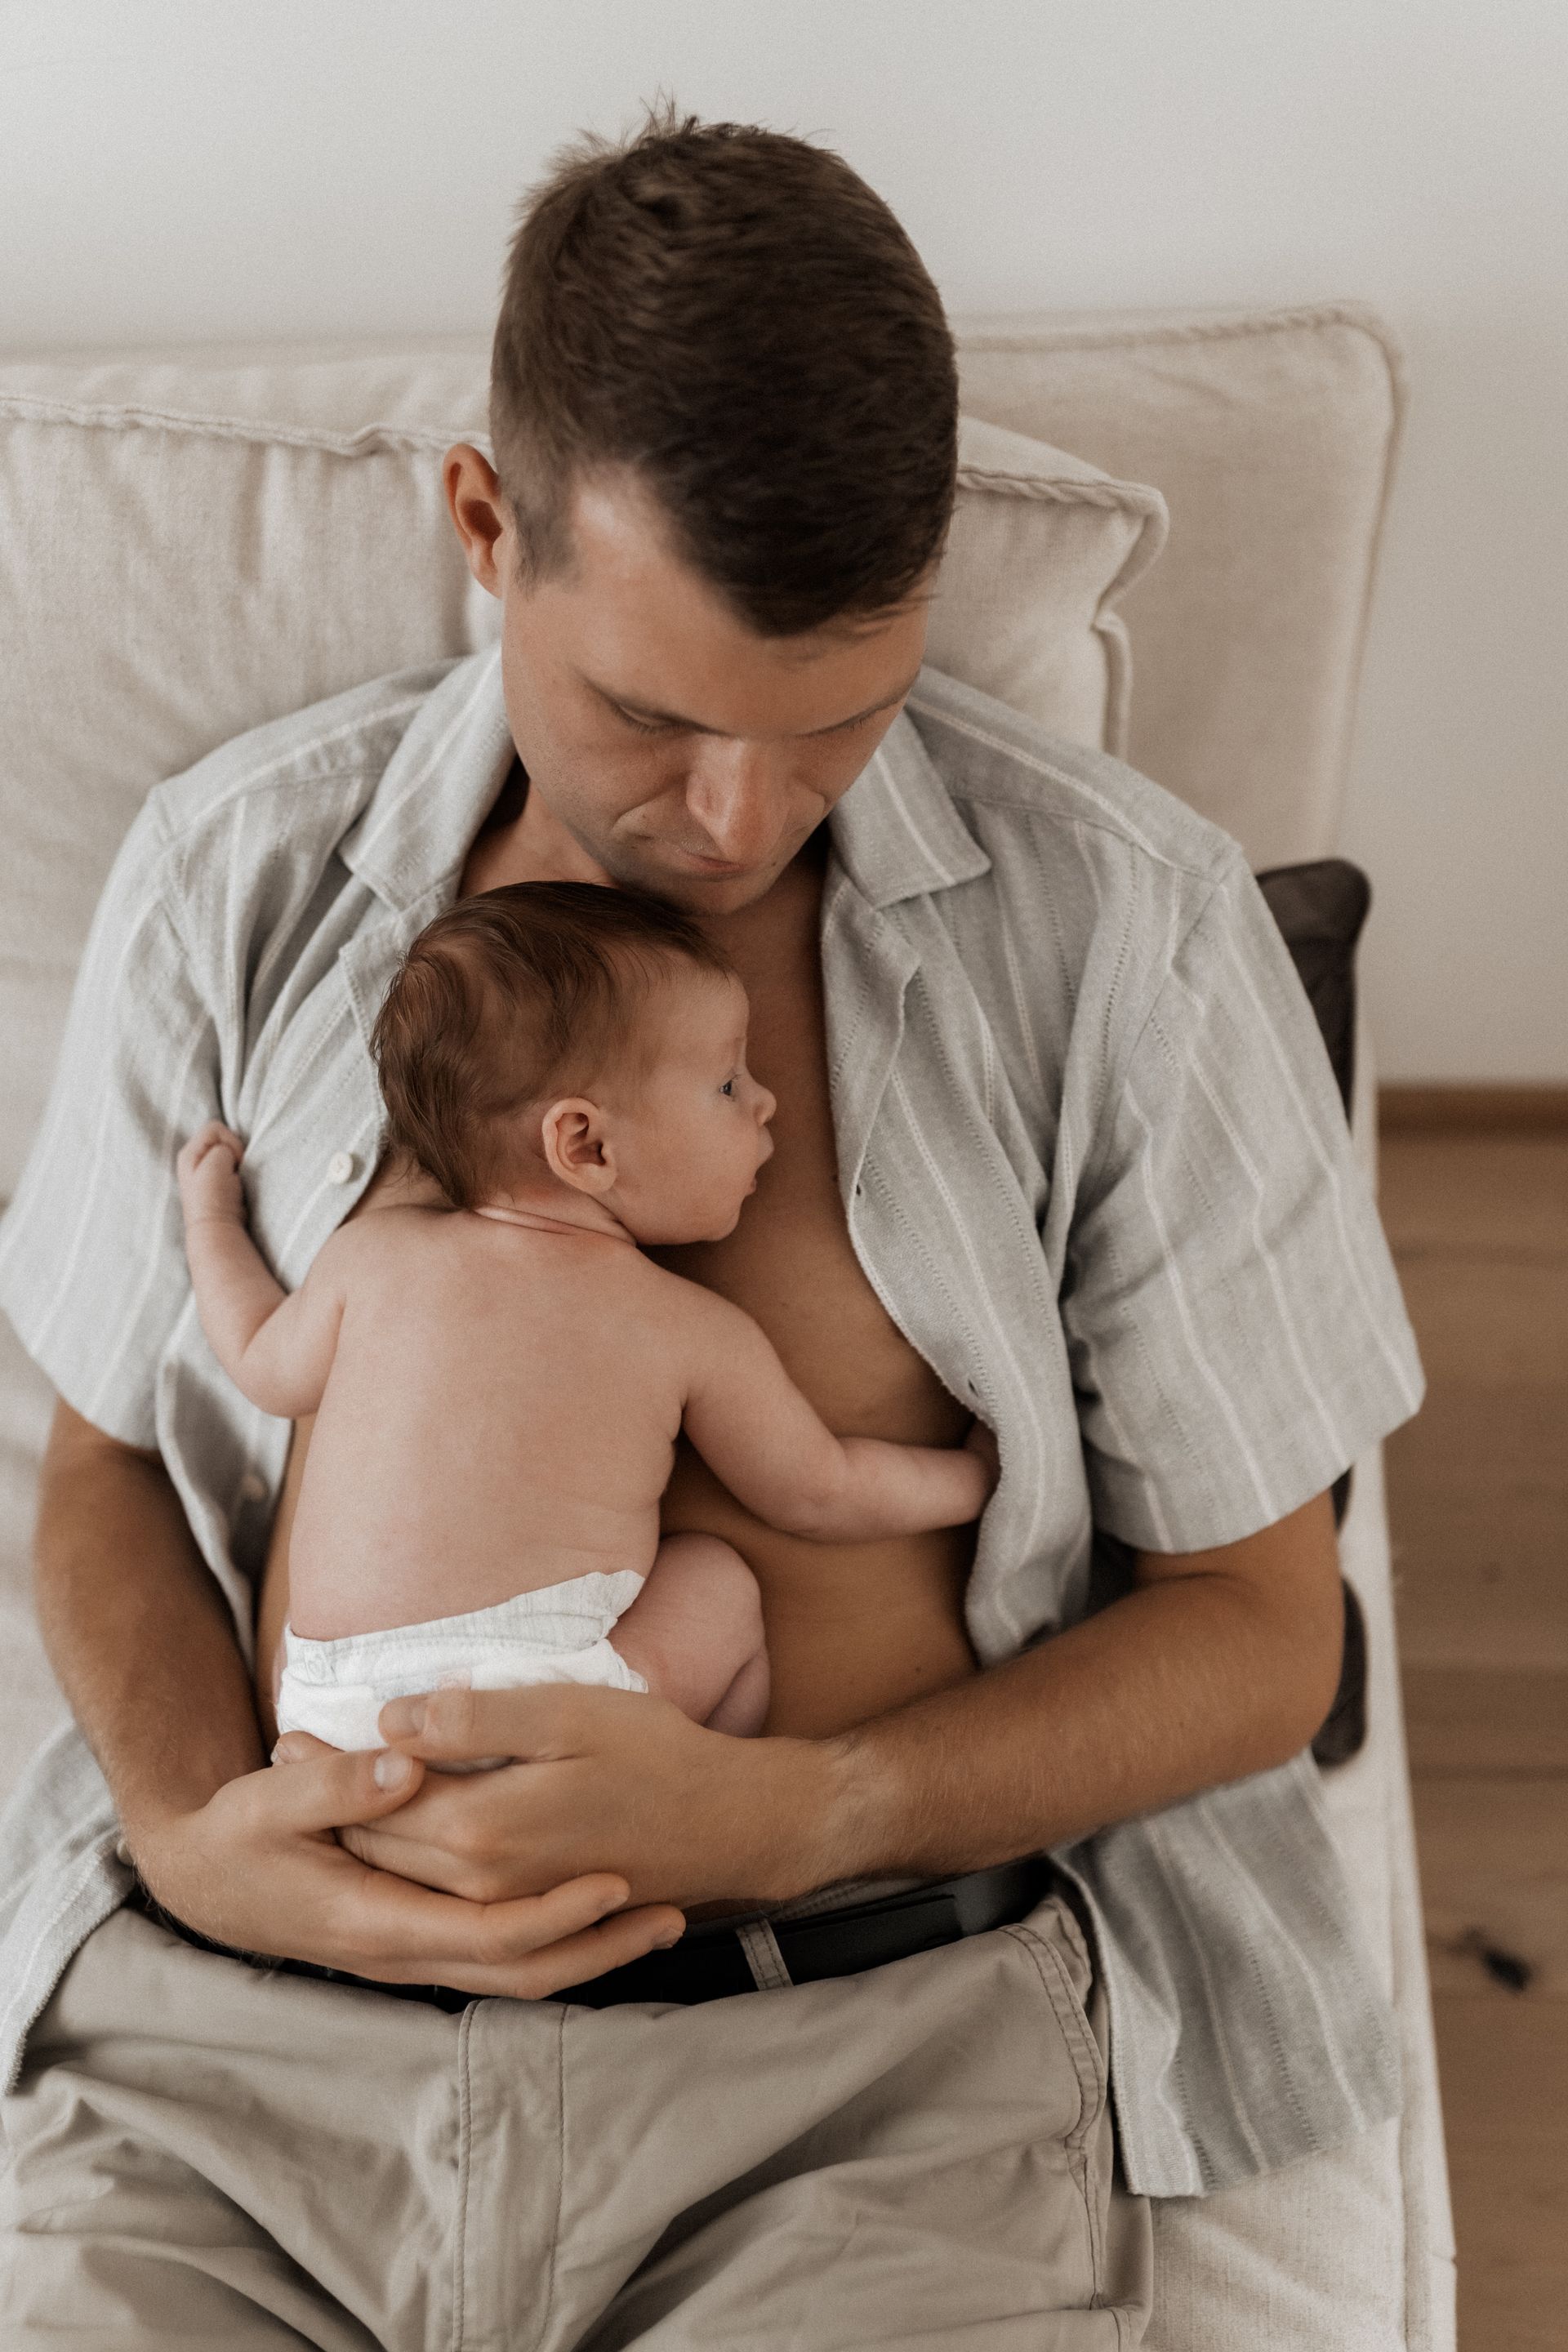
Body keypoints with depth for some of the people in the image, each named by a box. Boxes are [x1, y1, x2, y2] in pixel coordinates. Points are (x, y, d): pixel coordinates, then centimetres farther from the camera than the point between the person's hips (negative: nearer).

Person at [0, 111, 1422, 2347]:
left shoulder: (1123, 923, -5)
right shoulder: (235, 876, 3)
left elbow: (1260, 1621, 1)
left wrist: (775, 1814, -14)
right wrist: (193, 1830, -8)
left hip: (882, 2034, -1)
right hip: (243, 2031, 2)